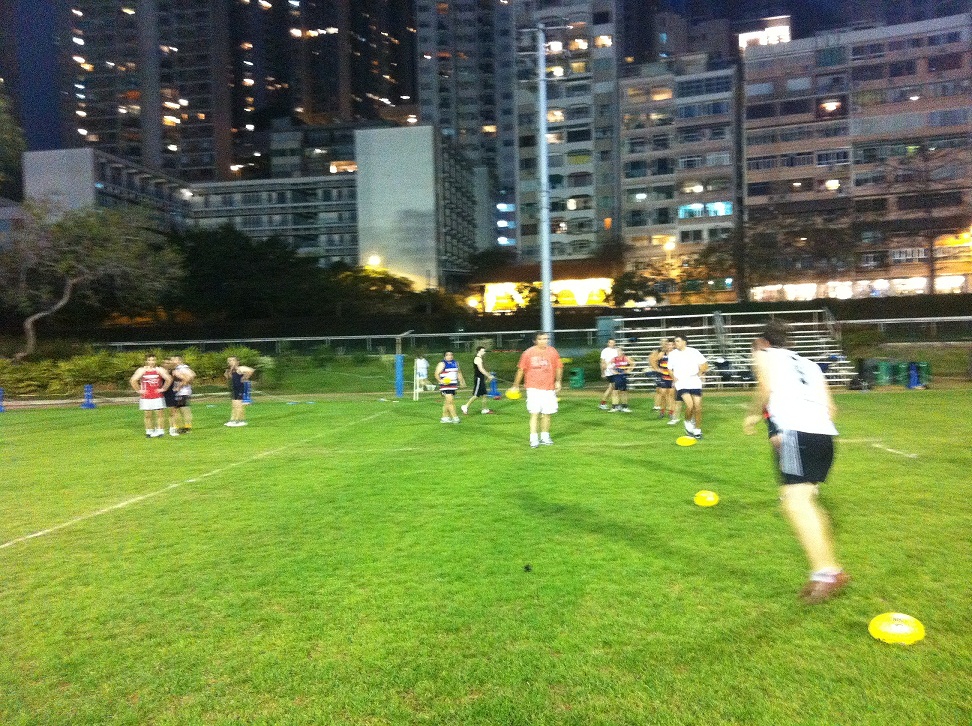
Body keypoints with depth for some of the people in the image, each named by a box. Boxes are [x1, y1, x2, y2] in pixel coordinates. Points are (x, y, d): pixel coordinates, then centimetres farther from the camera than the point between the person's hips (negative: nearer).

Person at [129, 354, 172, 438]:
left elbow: (169, 379, -4)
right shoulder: (141, 370, 1)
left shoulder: (160, 370, 0)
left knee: (159, 414, 0)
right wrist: (139, 390, -6)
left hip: (158, 397, -1)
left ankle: (159, 430, 6)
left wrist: (163, 389, -5)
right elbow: (132, 381, -5)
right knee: (148, 415, 5)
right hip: (146, 397, 1)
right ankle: (149, 432, 12)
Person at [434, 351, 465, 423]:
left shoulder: (455, 363, 14)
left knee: (447, 402, 12)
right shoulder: (442, 364, -8)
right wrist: (440, 380, -29)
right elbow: (436, 374, -13)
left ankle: (445, 417, 19)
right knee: (450, 401, -13)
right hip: (445, 386, -7)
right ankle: (454, 417, -12)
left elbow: (458, 372, 28)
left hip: (453, 385, 7)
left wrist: (461, 381, 21)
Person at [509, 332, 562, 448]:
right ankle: (534, 439, -6)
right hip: (533, 388, -3)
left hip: (549, 388, 3)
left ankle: (545, 437, 22)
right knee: (534, 413, -9)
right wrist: (516, 385, 8)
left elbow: (559, 367, 11)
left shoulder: (552, 352, 5)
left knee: (547, 414, 8)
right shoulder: (528, 353, -1)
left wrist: (558, 381, 0)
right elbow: (521, 369, 5)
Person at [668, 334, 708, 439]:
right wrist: (673, 377, -2)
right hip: (681, 384, -1)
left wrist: (700, 372, -8)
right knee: (690, 405, -21)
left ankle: (698, 430, 19)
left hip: (695, 383, 1)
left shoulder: (694, 352, 2)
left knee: (698, 408, 1)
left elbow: (705, 365, 8)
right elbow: (670, 369, 16)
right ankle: (688, 422, 7)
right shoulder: (672, 354, 5)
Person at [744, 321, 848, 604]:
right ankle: (827, 568, 13)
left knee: (795, 500, -16)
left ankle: (828, 571, -28)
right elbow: (829, 406, 23)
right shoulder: (808, 364, 33)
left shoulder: (765, 355, 17)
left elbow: (766, 387, -3)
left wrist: (754, 414, 10)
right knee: (807, 499, 16)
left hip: (795, 431, -8)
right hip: (825, 433, 8)